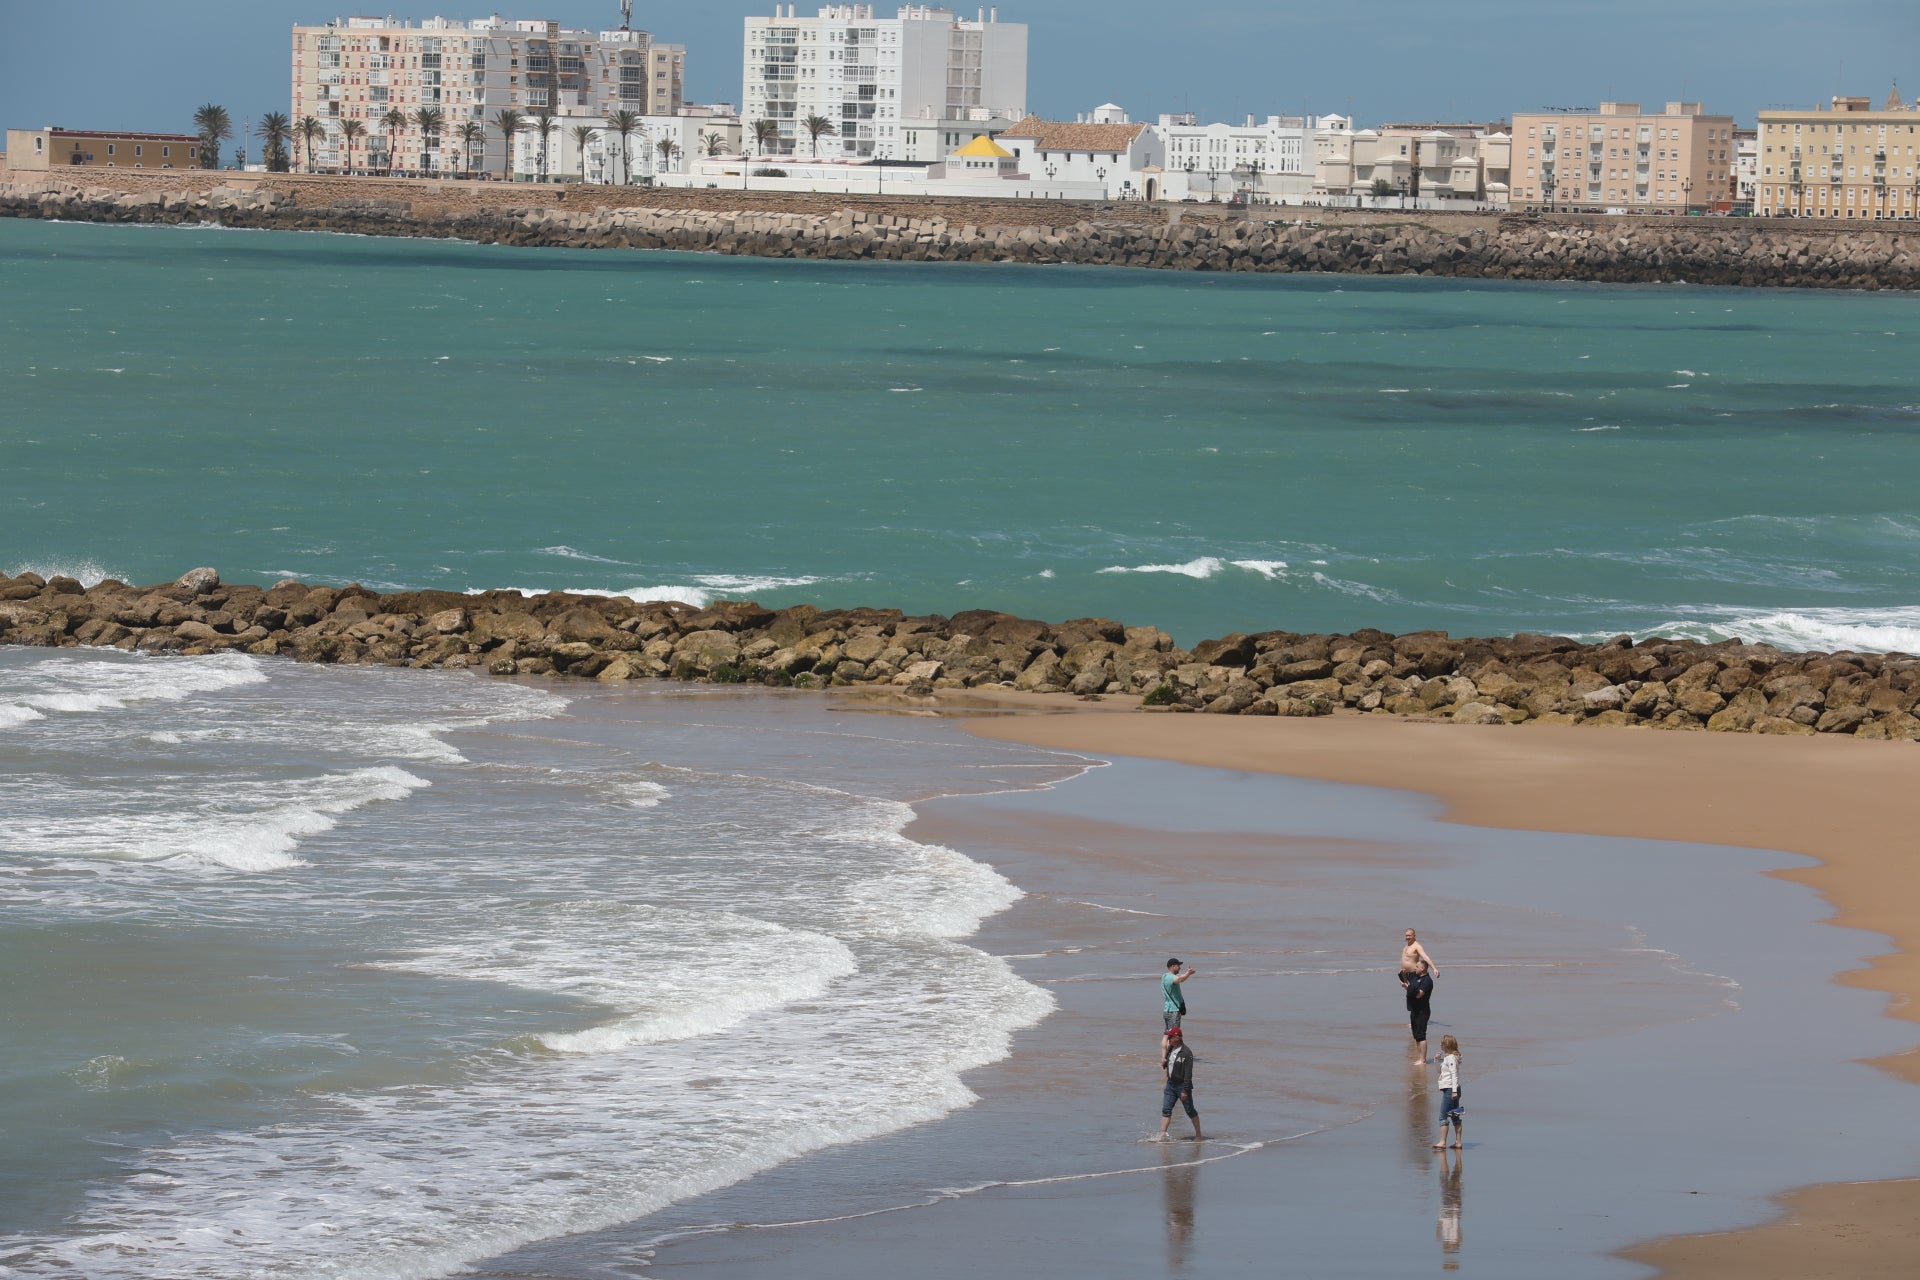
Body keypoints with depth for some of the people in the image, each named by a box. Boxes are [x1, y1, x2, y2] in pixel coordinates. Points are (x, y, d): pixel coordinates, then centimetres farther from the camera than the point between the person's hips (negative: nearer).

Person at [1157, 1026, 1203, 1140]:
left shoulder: (1186, 1053, -19)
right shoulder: (1170, 1050, 6)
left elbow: (1188, 1074, -21)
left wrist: (1185, 1091, -23)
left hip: (1182, 1085, -7)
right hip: (1170, 1084, 7)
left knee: (1190, 1111, 6)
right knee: (1166, 1110, -2)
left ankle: (1198, 1135, 20)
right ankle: (1162, 1135, -5)